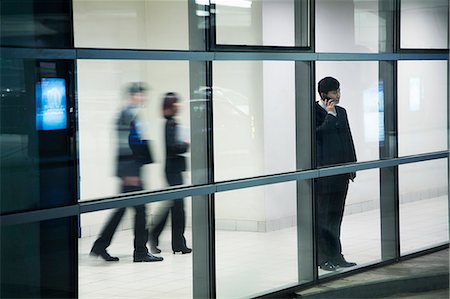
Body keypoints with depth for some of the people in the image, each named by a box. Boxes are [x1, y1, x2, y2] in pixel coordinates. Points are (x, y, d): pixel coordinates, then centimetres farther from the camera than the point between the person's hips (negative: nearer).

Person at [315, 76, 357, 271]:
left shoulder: (341, 112, 14)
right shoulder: (314, 111, -8)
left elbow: (348, 140, 18)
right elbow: (318, 134, -22)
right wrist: (330, 115, -16)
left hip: (340, 172, 7)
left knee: (336, 215, 12)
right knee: (323, 216, -1)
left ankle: (336, 255, 18)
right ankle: (324, 258, 5)